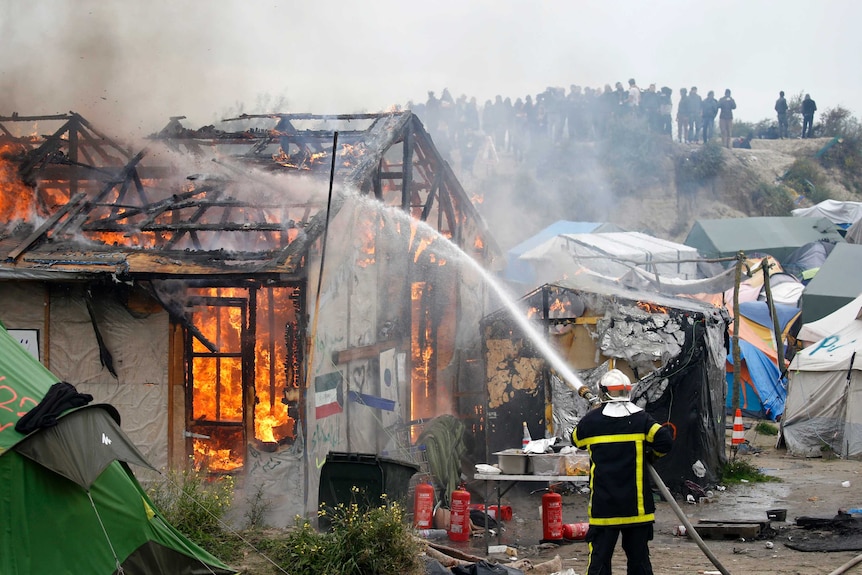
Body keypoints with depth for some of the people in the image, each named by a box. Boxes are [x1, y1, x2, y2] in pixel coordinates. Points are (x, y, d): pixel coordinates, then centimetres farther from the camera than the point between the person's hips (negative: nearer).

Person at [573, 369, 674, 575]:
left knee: (600, 557, 1)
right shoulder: (640, 418, -3)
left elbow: (576, 440, 18)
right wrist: (650, 455, 9)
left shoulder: (591, 420, -1)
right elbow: (665, 440, -11)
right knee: (638, 555, 9)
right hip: (636, 504, 1)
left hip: (603, 504, -1)